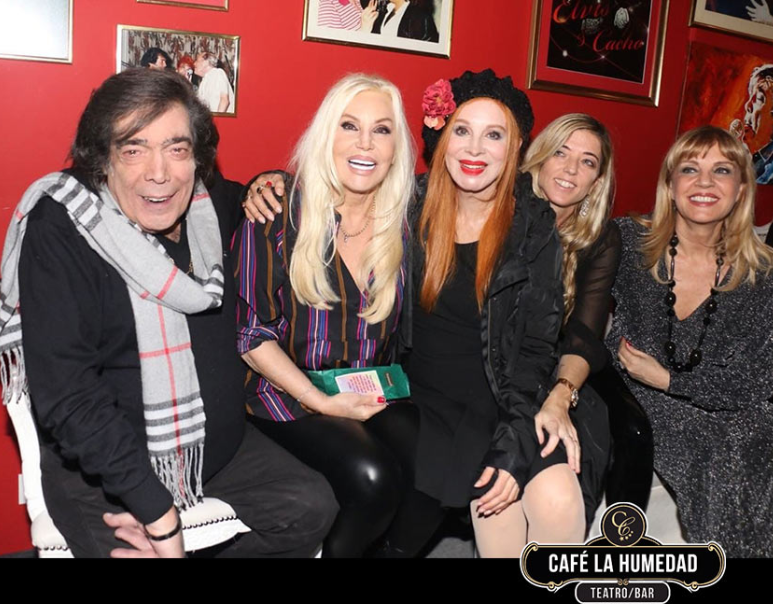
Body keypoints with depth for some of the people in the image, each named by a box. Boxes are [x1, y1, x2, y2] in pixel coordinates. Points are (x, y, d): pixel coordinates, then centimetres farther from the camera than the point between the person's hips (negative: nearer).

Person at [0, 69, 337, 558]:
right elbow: (69, 398, -24)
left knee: (313, 507, -5)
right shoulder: (60, 231, -19)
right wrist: (157, 511, -27)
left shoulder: (210, 204, -3)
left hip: (216, 442, 5)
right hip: (99, 466, -5)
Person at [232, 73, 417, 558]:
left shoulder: (404, 218, 3)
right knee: (372, 477, -29)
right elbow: (251, 331, -7)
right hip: (290, 390, -4)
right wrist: (323, 403, -15)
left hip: (377, 392, 4)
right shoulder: (278, 213, -8)